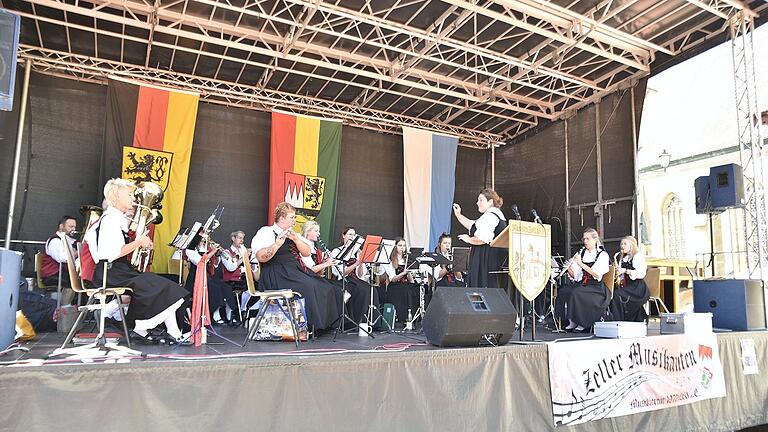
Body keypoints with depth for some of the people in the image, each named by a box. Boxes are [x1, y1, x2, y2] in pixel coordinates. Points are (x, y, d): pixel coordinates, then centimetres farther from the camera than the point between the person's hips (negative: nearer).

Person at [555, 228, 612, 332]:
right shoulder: (581, 253, 13)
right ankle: (571, 321, -14)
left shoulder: (602, 255, -3)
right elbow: (574, 275, 8)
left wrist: (581, 264, -21)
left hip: (596, 287, -5)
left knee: (575, 293, -32)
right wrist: (569, 267, -14)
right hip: (582, 283, 5)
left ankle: (582, 323, -15)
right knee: (563, 291, -23)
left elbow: (597, 275, -18)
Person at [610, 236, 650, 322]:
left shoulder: (638, 256, -2)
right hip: (626, 286, 7)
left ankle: (618, 321, -26)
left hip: (637, 287, -7)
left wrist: (626, 270, -18)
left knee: (617, 296, -30)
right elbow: (621, 273, 24)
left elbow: (641, 274, -14)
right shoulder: (623, 259, 21)